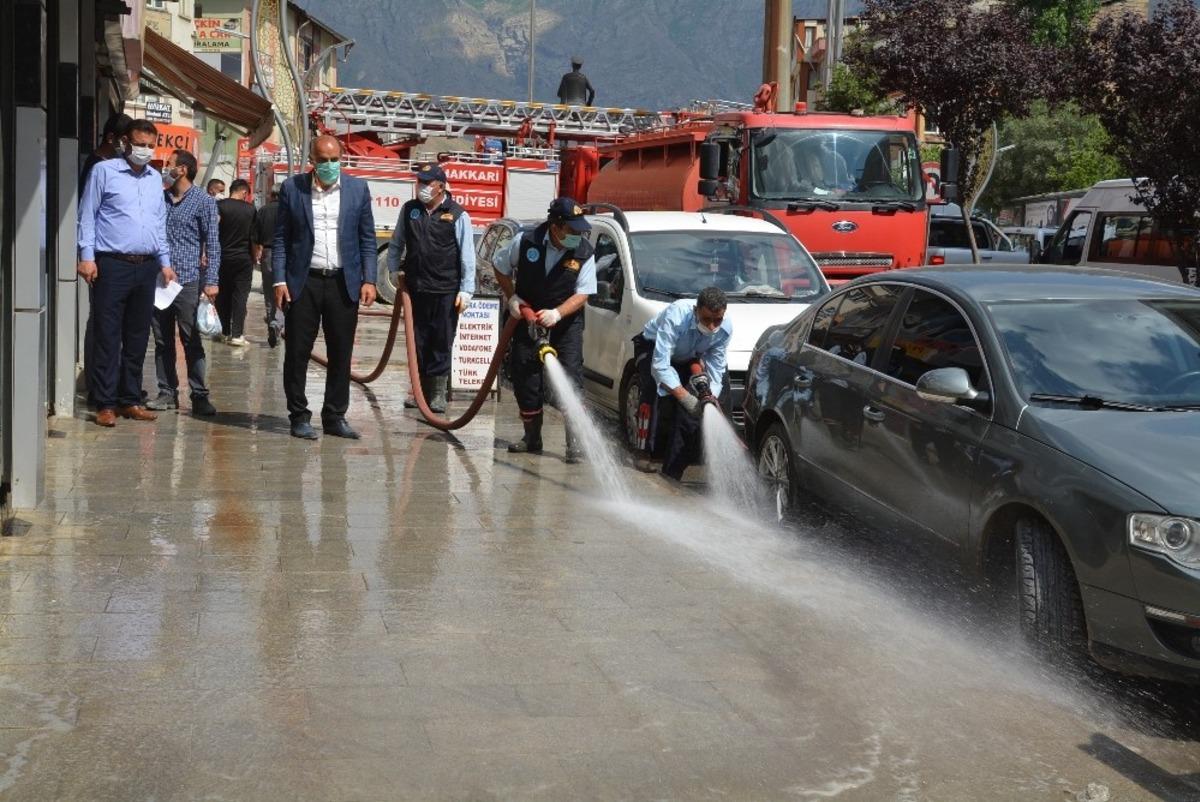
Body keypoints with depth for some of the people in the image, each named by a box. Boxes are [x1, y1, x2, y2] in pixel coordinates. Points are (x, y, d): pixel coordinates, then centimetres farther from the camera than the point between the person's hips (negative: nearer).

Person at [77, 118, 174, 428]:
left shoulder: (155, 178, 16)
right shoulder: (104, 171, -1)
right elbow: (87, 215, -2)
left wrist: (165, 262, 16)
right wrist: (87, 256, -10)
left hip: (147, 267, 6)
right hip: (112, 264, -5)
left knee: (138, 338, 9)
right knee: (108, 337, -4)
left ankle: (130, 400, 16)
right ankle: (105, 403, 0)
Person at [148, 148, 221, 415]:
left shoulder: (203, 202, -1)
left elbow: (212, 244, -4)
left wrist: (211, 281, -12)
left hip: (187, 281, -5)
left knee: (192, 341, -4)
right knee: (162, 340, 7)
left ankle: (199, 396, -1)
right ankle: (167, 393, 14)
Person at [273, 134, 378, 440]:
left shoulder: (358, 189, 6)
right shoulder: (292, 188, 2)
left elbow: (367, 239, 7)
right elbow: (280, 239, 4)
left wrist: (369, 280, -1)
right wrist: (280, 280, -4)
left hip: (344, 283, 1)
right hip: (303, 282, -1)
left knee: (341, 354, 5)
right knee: (297, 352, 1)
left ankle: (335, 417, 15)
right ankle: (299, 417, 11)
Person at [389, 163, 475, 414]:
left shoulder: (457, 215, -3)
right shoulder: (409, 210, 8)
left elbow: (467, 256, -3)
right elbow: (396, 244, 20)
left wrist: (466, 290, -7)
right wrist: (395, 269, 11)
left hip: (446, 291, -3)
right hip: (415, 288, 4)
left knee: (441, 343, 2)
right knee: (417, 341, 9)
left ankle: (438, 393, 10)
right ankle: (421, 389, 20)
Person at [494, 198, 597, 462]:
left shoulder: (585, 254, -14)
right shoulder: (526, 242, -14)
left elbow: (582, 294, -13)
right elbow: (501, 267, 4)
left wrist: (556, 313, -27)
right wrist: (512, 297, -6)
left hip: (566, 323, -2)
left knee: (571, 379, -13)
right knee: (526, 380, 4)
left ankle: (576, 443, -13)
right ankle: (532, 438, 19)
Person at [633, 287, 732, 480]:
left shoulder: (725, 329, -25)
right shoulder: (676, 316, -42)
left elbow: (716, 370, -18)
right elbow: (659, 364, -45)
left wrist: (711, 397, -37)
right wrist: (685, 397, -53)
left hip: (687, 357, 5)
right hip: (652, 347, -4)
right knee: (653, 390, -33)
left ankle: (672, 471, -2)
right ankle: (645, 454, -23)